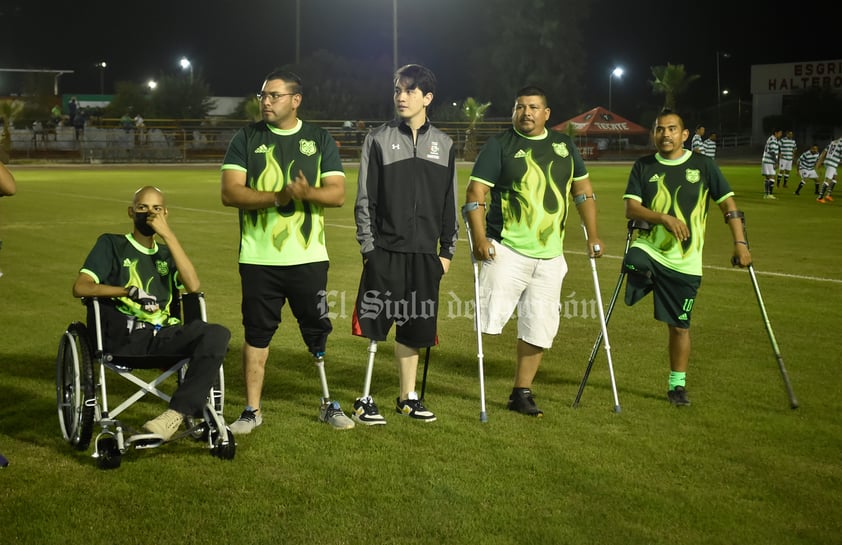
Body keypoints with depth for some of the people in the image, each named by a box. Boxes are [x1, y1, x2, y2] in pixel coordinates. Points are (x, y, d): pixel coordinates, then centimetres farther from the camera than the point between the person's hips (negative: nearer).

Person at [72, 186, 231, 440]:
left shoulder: (167, 254, 27)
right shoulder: (111, 244, 17)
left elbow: (193, 286, 5)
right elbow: (80, 288, 1)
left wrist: (168, 235, 2)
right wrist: (130, 291, -14)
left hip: (165, 337, 4)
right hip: (125, 339, -4)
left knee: (217, 334, -27)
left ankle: (177, 412, -36)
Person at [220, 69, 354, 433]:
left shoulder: (320, 140, 6)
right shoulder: (246, 139, 4)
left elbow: (337, 194, 0)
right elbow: (230, 192, -6)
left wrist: (307, 193, -21)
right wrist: (278, 197, -19)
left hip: (309, 257, 0)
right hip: (258, 258, 0)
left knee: (318, 332, 6)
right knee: (257, 333, 5)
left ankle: (328, 404, 22)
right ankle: (252, 410, 15)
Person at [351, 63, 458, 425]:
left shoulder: (444, 145, 9)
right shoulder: (378, 140, 1)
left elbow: (450, 202, 12)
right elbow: (364, 199, -1)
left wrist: (447, 249, 9)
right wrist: (368, 247, -7)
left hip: (424, 253, 3)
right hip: (385, 250, -3)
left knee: (414, 328, 9)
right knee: (374, 326, -4)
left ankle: (407, 397, 21)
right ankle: (365, 399, 7)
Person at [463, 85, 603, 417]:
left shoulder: (564, 145, 11)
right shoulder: (499, 145, -2)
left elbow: (583, 190, 20)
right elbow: (475, 193, -7)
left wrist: (592, 235, 14)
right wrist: (478, 237, -19)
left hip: (550, 255, 4)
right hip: (507, 250, -4)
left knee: (539, 328, 7)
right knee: (491, 318, -17)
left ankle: (522, 393, 19)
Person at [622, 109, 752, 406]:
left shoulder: (704, 166, 2)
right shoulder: (643, 167, 4)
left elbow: (728, 204, 3)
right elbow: (630, 208, -4)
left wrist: (740, 243, -7)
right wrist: (664, 218, -21)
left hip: (685, 262, -1)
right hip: (648, 248, 1)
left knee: (679, 326, 6)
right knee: (634, 267, -39)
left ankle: (677, 384, 19)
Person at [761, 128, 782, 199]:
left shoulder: (770, 139, 16)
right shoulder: (772, 140, -15)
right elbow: (772, 152, -19)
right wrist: (776, 162, -17)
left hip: (765, 161, 10)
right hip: (769, 162, -10)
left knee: (766, 178, 10)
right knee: (772, 178, -9)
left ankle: (765, 194, 11)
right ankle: (769, 194, -11)